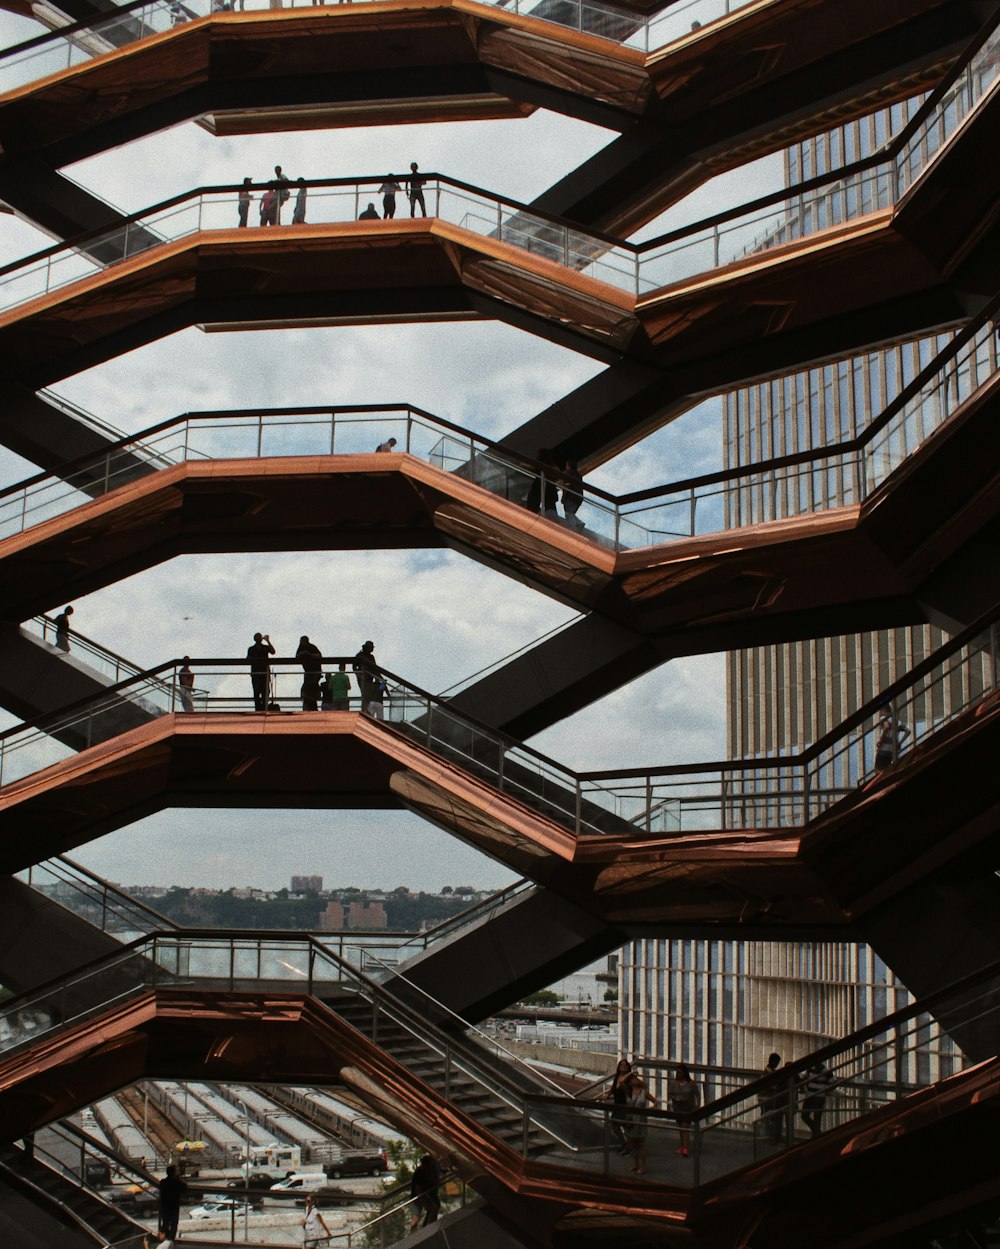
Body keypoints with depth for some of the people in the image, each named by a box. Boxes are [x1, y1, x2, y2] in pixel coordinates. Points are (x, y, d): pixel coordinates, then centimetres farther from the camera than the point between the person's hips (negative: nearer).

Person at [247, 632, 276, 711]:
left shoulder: (266, 647, 11)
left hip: (265, 673, 1)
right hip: (256, 673, -1)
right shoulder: (251, 649, 11)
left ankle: (264, 709, -1)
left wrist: (268, 641, -11)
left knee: (265, 692, -3)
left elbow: (273, 652, -8)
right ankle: (257, 709, -6)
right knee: (256, 692, -6)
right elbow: (248, 660, 7)